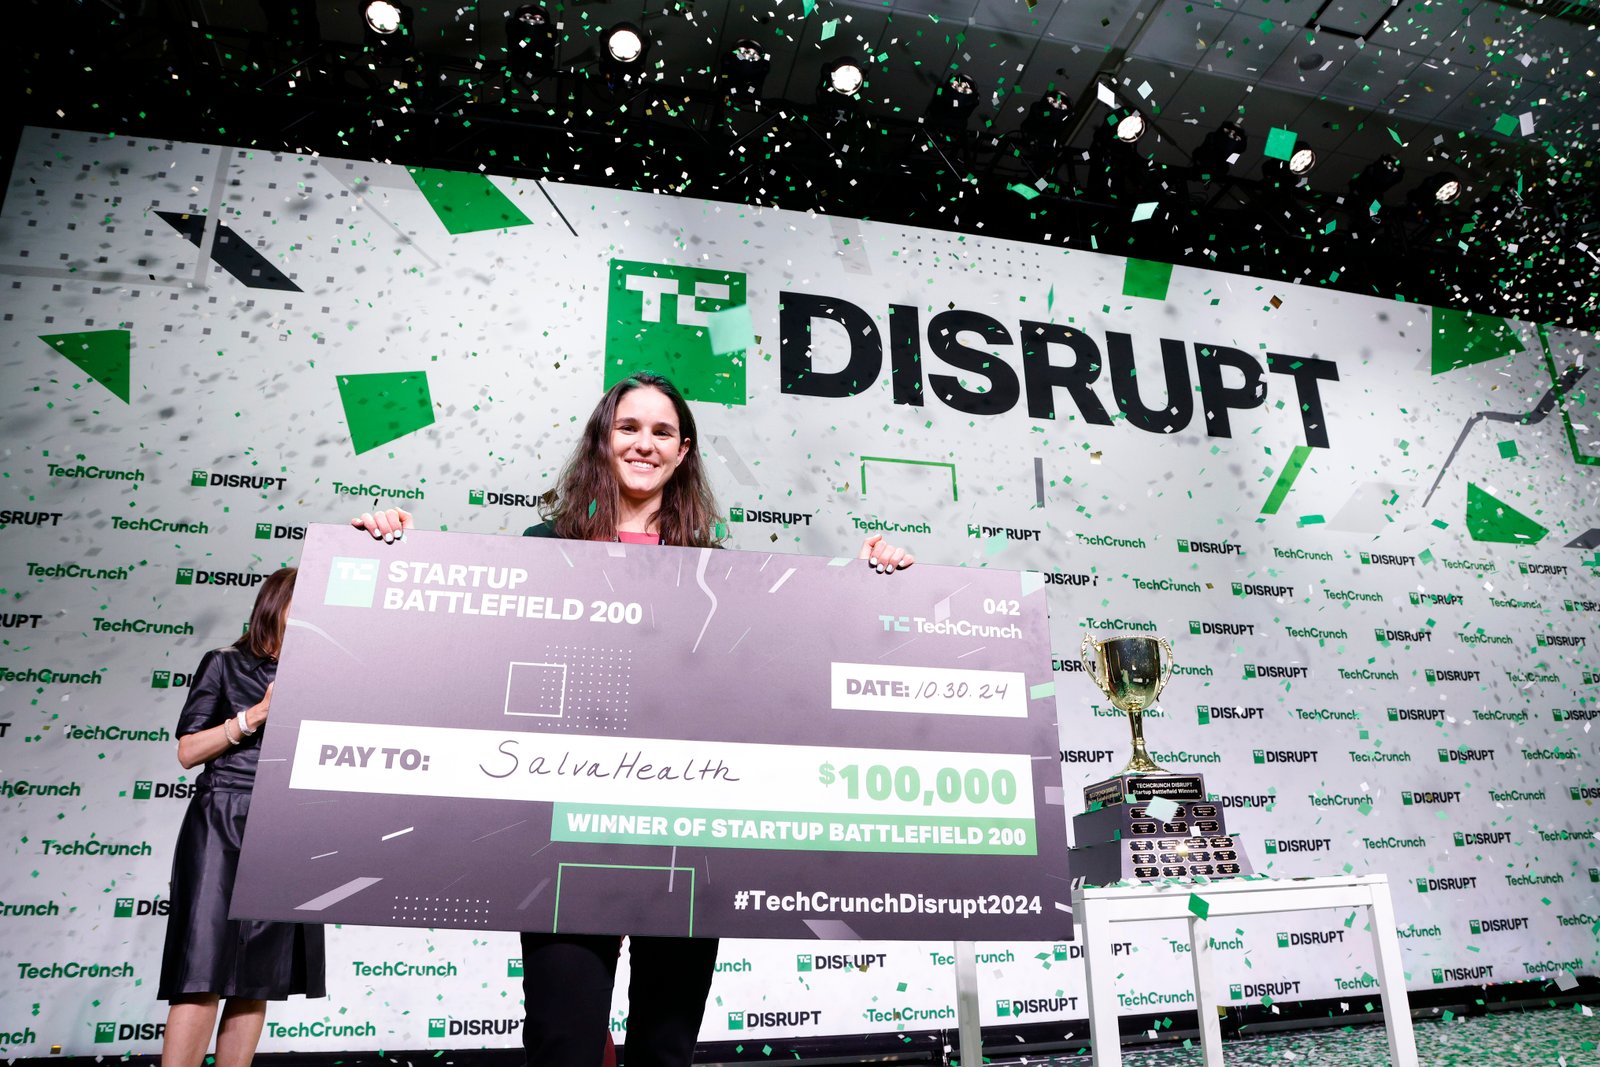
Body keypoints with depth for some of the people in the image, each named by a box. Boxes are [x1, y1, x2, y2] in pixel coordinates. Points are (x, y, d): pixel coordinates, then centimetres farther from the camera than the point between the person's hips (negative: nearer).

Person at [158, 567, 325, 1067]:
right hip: (222, 827, -4)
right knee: (205, 974, -9)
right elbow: (188, 751, 0)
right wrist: (257, 714, -10)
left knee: (260, 978, 4)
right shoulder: (225, 664, 5)